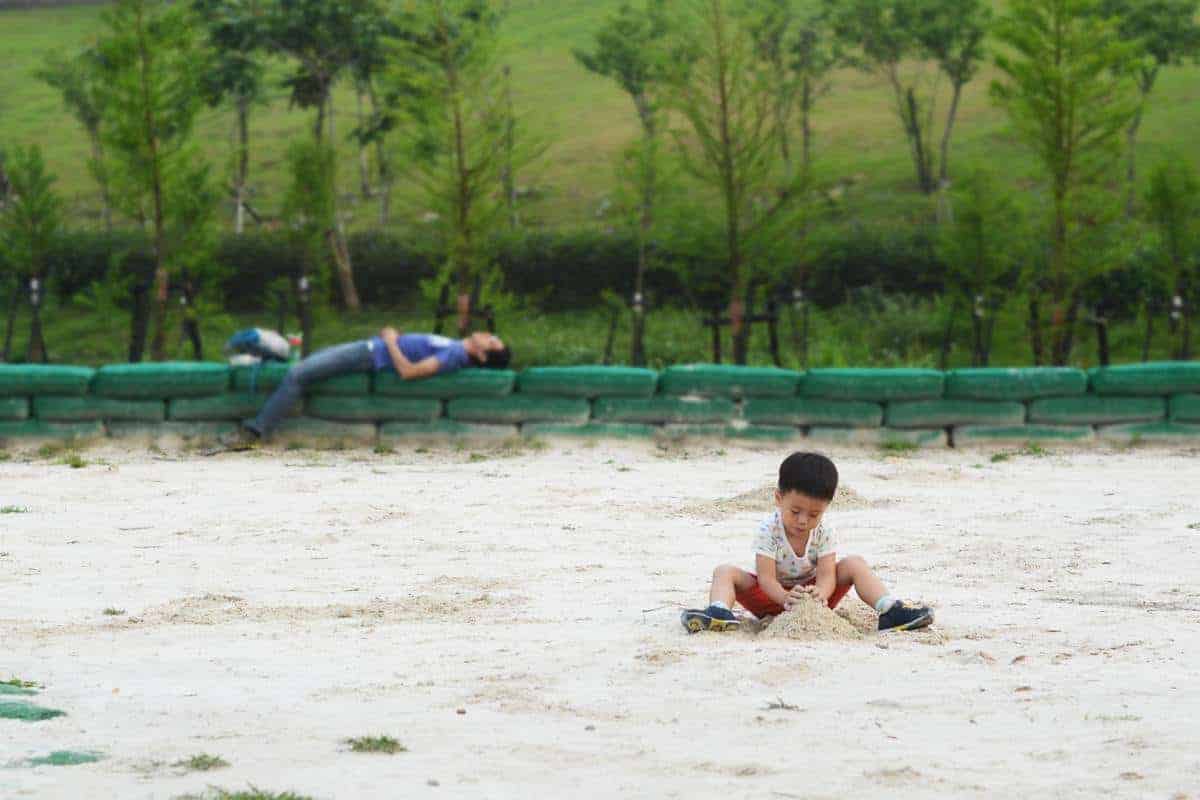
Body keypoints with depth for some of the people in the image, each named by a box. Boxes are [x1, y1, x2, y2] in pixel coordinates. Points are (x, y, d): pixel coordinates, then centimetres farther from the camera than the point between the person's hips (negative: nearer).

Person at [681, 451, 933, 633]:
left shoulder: (824, 532, -12)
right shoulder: (769, 530, -20)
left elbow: (827, 574, -21)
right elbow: (766, 578, -26)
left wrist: (820, 594, -47)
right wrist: (786, 598, -48)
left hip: (812, 593, 2)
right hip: (773, 597, -1)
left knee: (854, 564, -17)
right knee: (726, 572, -24)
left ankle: (889, 612, -30)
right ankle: (719, 613, -52)